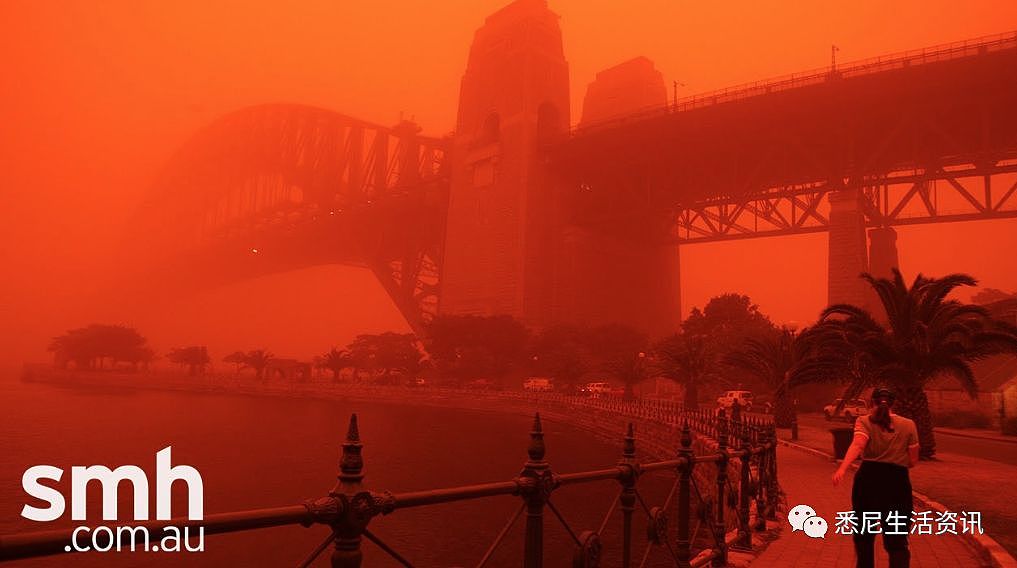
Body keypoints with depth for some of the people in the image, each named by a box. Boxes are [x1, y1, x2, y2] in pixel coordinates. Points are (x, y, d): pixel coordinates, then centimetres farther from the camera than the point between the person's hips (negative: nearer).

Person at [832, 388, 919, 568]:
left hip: (868, 478, 0)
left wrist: (842, 468, -32)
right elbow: (913, 461, 9)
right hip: (898, 481, 0)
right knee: (897, 541, 2)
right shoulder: (908, 425, 8)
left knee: (864, 535, 17)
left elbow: (857, 445, -18)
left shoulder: (864, 421, 3)